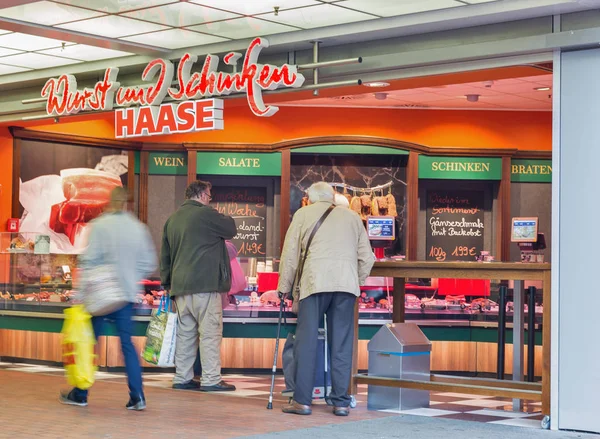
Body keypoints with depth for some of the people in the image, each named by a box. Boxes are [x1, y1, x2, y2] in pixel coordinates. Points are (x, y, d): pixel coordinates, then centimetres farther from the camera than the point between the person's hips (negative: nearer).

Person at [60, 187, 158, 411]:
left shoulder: (99, 225, -8)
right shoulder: (139, 228, 2)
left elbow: (89, 260, -10)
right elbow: (149, 263, 3)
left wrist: (84, 291, -3)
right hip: (127, 296, 3)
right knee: (127, 344, 6)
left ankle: (80, 394, 14)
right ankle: (137, 396, -2)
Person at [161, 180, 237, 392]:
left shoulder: (172, 219, 17)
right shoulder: (206, 214, -8)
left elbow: (165, 255, 20)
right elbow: (231, 230, 1)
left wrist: (167, 282, 25)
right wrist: (226, 218, 21)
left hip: (180, 286, 8)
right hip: (205, 284, -8)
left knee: (185, 332, 11)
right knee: (210, 331, -4)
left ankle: (182, 378, 13)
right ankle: (211, 380, -5)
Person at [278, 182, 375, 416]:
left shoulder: (303, 214, 14)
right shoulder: (352, 216, 21)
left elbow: (290, 255, 10)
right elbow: (367, 257, 18)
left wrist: (284, 288, 18)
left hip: (315, 282, -2)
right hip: (347, 283, 2)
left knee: (306, 341, 0)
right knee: (342, 344, 5)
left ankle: (302, 401, -1)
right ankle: (341, 402, 6)